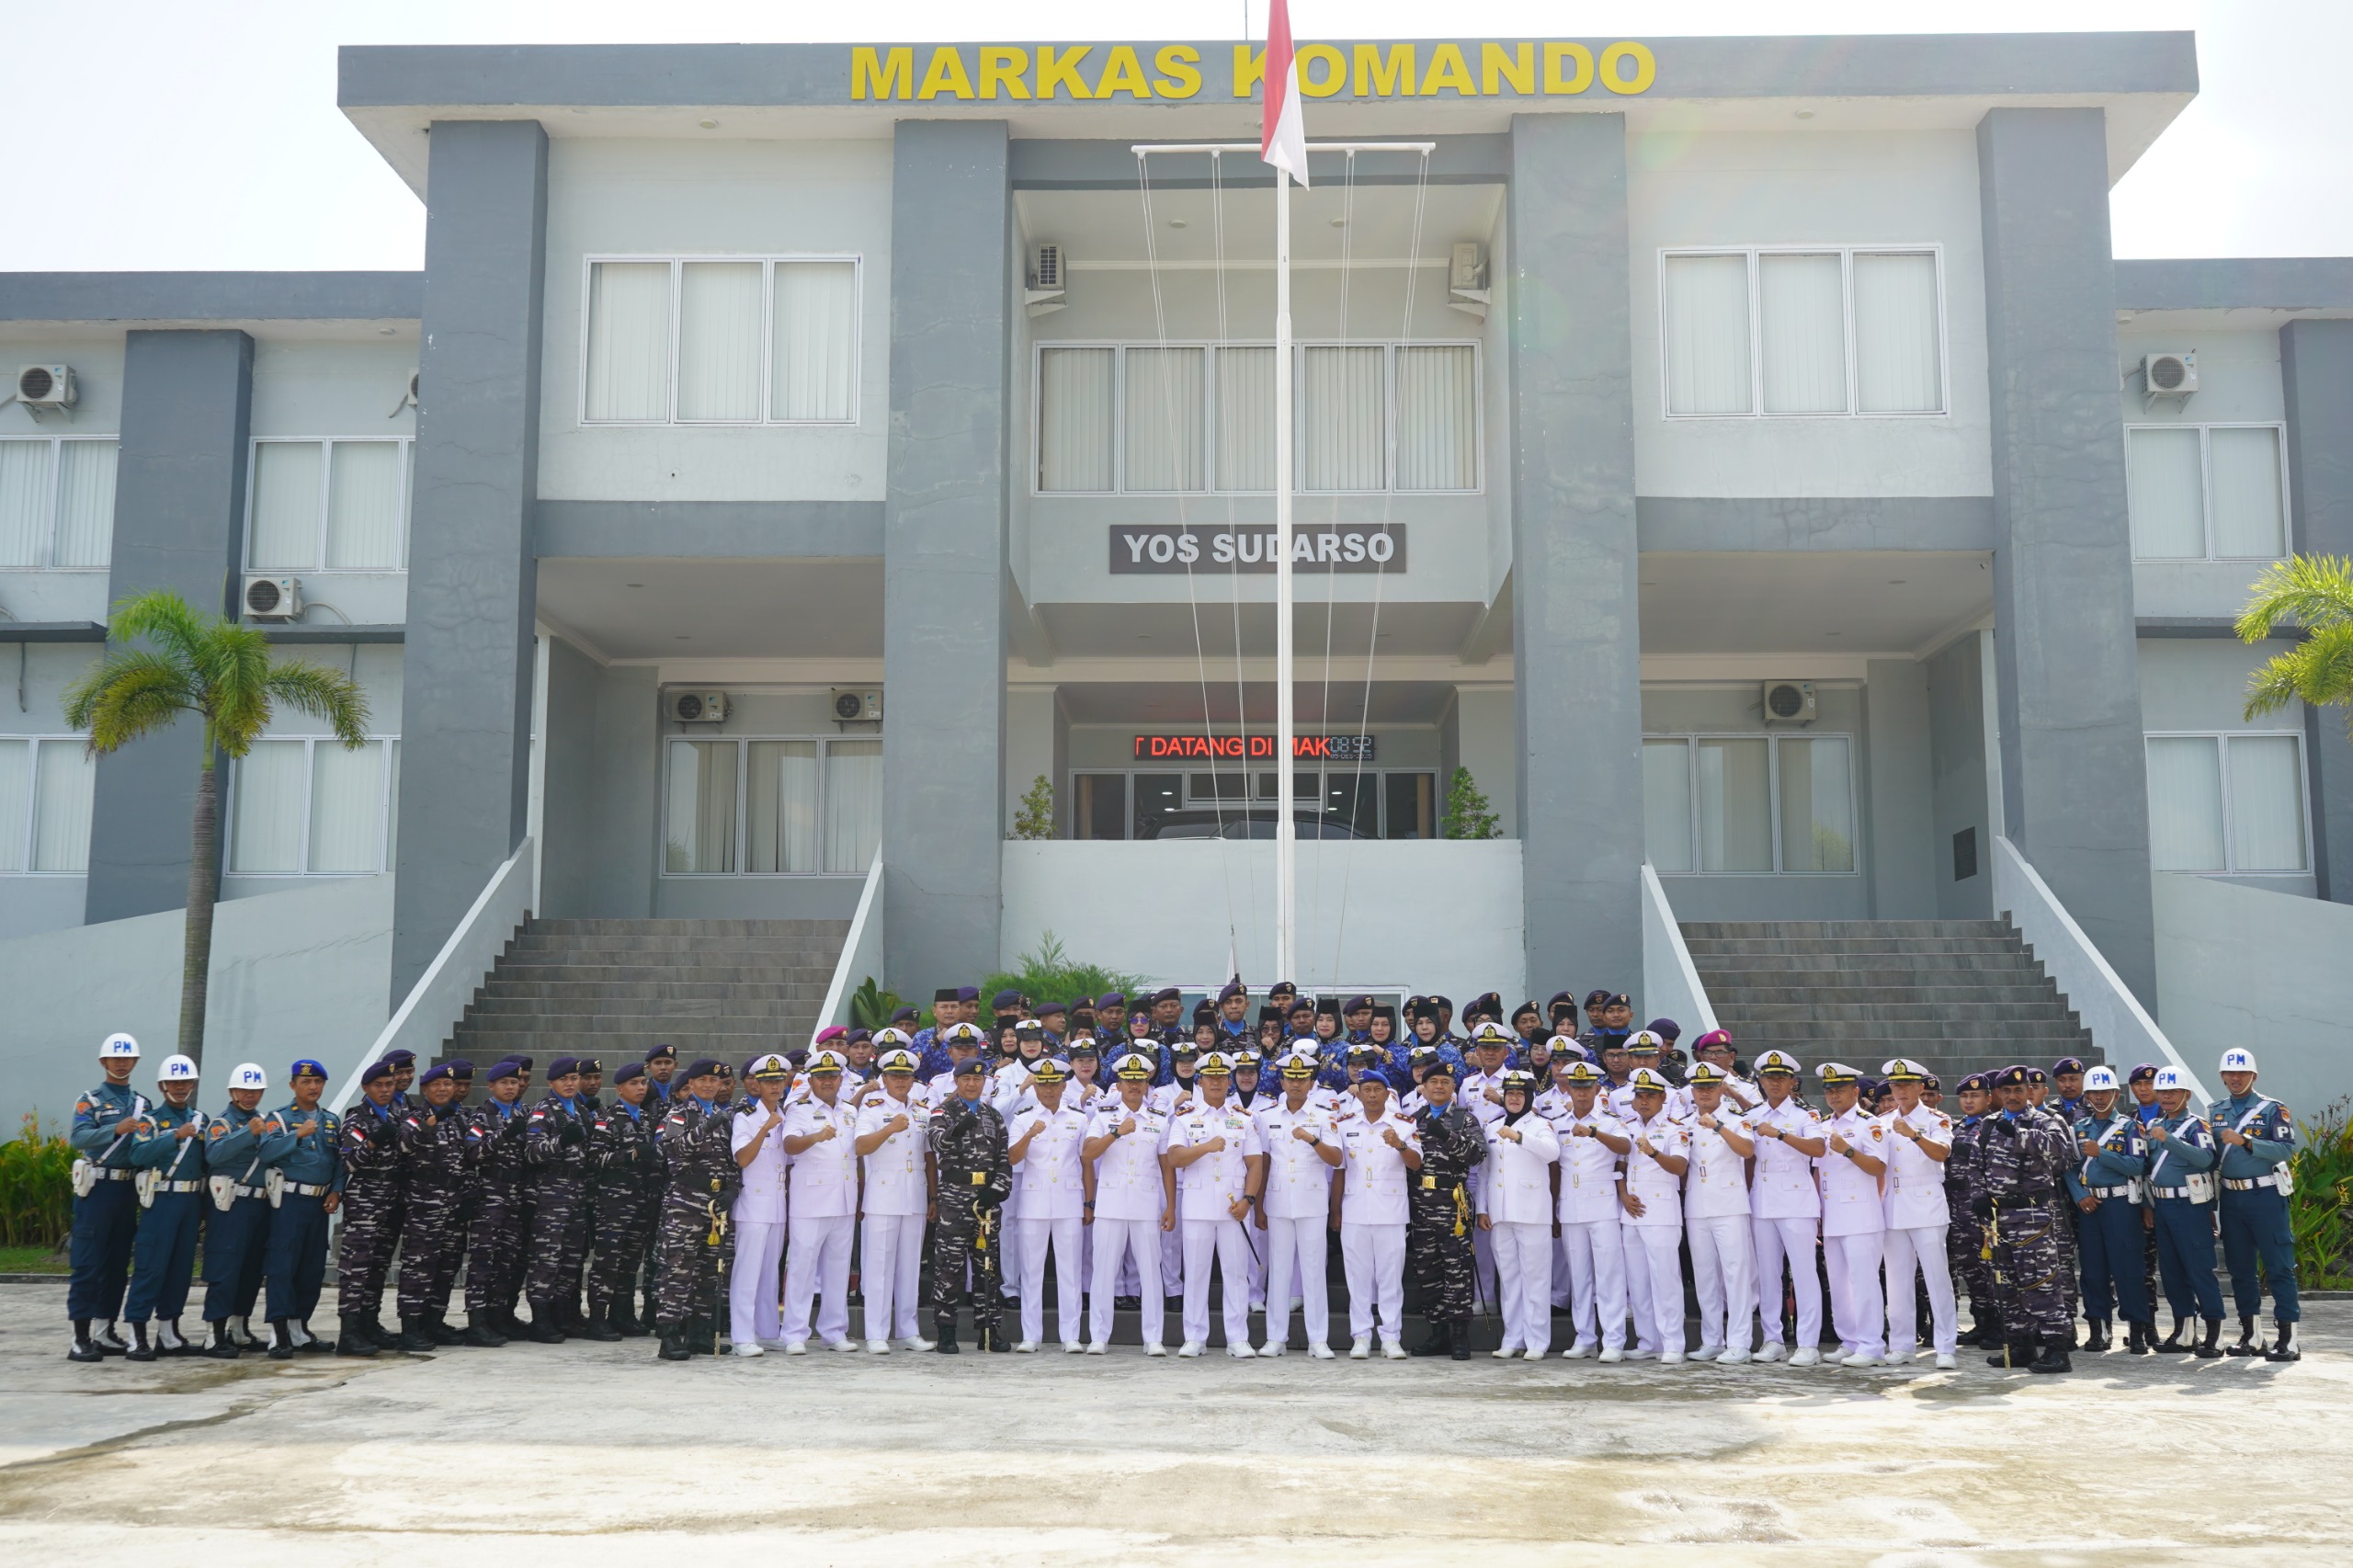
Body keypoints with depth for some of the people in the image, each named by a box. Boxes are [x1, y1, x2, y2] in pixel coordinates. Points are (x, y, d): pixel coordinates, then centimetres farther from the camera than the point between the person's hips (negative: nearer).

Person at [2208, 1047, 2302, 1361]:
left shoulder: (2272, 1109, -2)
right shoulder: (2216, 1112, 12)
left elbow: (2286, 1149, -15)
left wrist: (2246, 1142, -24)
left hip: (2265, 1196, -5)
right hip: (2231, 1197, 5)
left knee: (2279, 1266, -5)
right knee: (2240, 1268, 9)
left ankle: (2287, 1339, -4)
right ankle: (2250, 1336, 18)